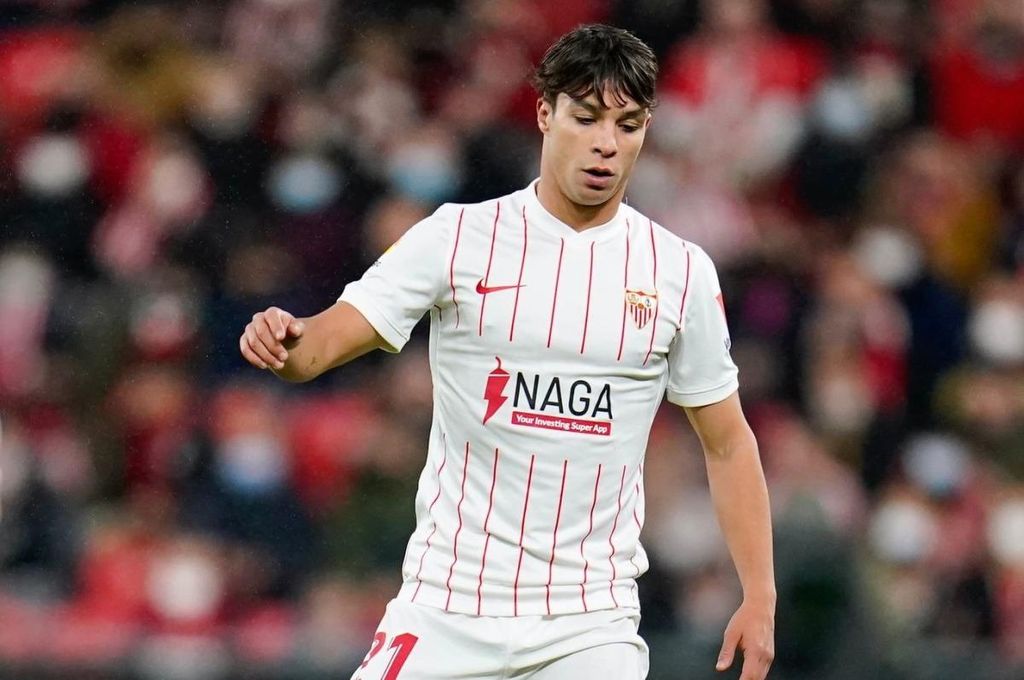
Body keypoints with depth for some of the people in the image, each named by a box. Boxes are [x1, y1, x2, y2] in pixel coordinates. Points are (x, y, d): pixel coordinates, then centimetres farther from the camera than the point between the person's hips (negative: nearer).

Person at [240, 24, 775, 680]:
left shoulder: (682, 272, 3)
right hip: (445, 611, -1)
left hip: (591, 623, 1)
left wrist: (760, 598, 4)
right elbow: (326, 341, -9)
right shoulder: (458, 236, -1)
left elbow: (728, 442, 11)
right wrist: (284, 337, -33)